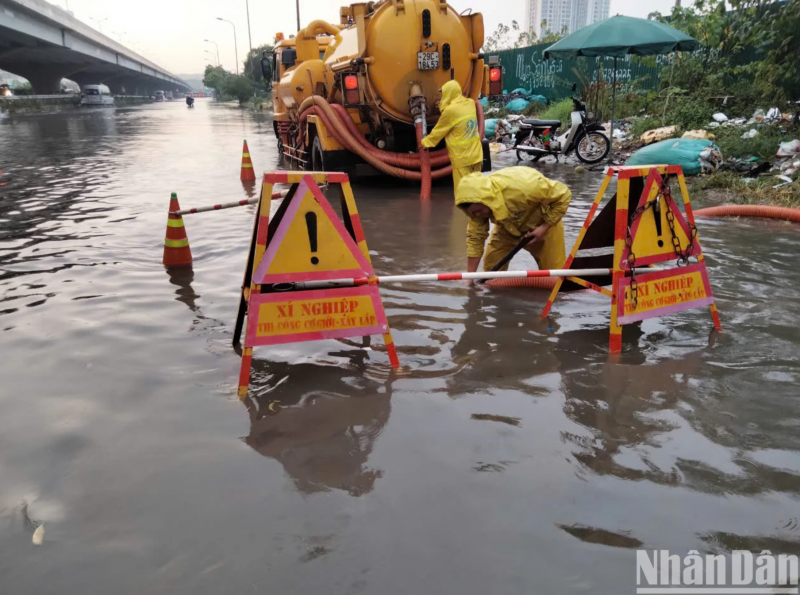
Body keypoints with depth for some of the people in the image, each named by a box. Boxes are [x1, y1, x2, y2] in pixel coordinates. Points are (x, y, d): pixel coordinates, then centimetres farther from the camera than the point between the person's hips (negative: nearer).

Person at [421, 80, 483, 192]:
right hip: (475, 154, 7)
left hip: (462, 157, -7)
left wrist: (425, 142, 11)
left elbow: (438, 131, -3)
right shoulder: (470, 104, 3)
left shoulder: (450, 110, -16)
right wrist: (443, 107, 16)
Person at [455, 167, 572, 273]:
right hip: (507, 226, 4)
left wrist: (544, 228, -29)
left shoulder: (523, 187, -43)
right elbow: (475, 237, -18)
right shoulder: (477, 205, -27)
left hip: (544, 222, -4)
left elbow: (563, 195, -29)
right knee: (491, 267, -1)